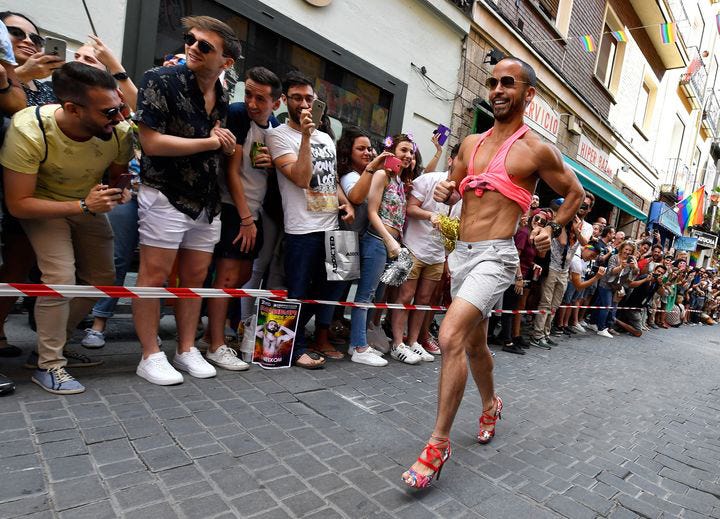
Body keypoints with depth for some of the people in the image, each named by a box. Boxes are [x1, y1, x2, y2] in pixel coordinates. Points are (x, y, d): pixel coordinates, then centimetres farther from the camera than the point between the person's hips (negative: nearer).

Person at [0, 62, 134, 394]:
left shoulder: (120, 131, -25)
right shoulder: (28, 130, -33)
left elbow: (119, 173, -1)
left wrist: (122, 191, -24)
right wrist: (82, 206, -35)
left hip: (90, 204, 5)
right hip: (43, 207, -4)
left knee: (102, 280, 7)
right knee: (60, 278, -20)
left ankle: (53, 341, 28)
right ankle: (49, 365, 0)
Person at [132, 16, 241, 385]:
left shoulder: (222, 98, 12)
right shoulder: (161, 81, -7)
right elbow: (151, 142, -16)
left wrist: (226, 143, 2)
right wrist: (208, 142, -12)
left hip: (207, 201, 6)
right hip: (166, 195, -6)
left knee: (195, 277, 9)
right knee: (155, 275, -4)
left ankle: (187, 350, 20)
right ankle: (150, 356, 8)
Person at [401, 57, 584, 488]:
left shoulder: (537, 150, -2)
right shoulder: (471, 143, 13)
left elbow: (575, 193, 13)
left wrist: (554, 230, 3)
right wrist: (445, 192, 3)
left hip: (494, 255, -7)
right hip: (462, 254, 7)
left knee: (451, 337, -22)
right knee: (474, 343, 19)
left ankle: (439, 443, -9)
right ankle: (491, 404, 45)